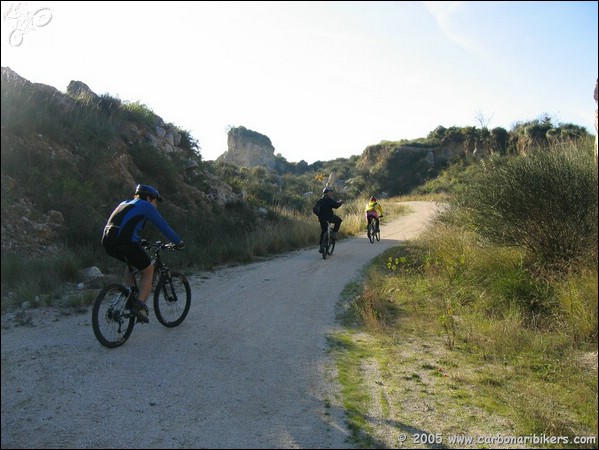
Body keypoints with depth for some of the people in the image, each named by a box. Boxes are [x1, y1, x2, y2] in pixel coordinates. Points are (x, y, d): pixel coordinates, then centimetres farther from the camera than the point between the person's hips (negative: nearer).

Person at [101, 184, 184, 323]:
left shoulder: (125, 203, 30)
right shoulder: (146, 206, 9)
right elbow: (163, 225, 7)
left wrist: (140, 242, 49)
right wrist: (178, 242, 16)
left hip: (108, 243, 8)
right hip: (125, 242, -8)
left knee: (131, 262, 33)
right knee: (148, 270, 9)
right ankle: (140, 305, -4)